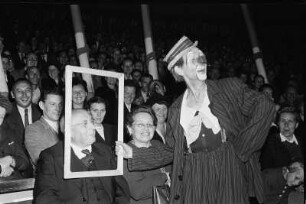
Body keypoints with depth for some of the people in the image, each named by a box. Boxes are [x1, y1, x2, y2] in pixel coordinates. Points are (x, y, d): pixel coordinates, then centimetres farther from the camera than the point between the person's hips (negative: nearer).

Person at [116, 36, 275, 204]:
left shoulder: (230, 88, 0)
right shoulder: (176, 109, 8)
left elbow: (265, 107, -8)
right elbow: (170, 150, 12)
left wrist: (240, 147, -12)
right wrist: (133, 154, 4)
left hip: (229, 172, -1)